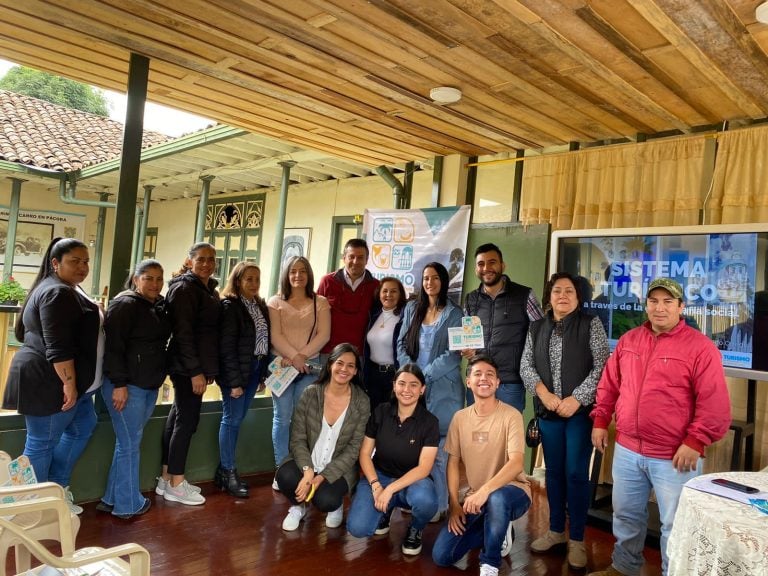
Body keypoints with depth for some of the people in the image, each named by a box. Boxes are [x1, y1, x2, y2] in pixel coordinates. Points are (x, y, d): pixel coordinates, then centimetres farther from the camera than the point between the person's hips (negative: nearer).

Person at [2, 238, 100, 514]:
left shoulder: (62, 290, 17)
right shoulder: (58, 293, -18)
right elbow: (58, 347, -26)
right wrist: (69, 384, -24)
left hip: (55, 381, 11)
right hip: (50, 383, -11)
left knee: (83, 427, 18)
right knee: (41, 444, 0)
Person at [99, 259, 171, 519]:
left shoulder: (159, 306, 11)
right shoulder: (125, 304, -12)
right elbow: (113, 346, -18)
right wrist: (119, 384, -21)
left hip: (149, 386, 8)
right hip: (127, 385, -8)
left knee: (129, 442, 15)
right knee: (129, 444, 1)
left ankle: (113, 498, 27)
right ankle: (128, 503, 14)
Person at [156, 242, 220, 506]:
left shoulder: (209, 289, 15)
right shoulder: (184, 289, -12)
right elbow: (183, 333, -19)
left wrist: (208, 369, 14)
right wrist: (195, 371, -21)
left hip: (198, 365, 9)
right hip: (188, 366, -9)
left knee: (178, 417, 13)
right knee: (187, 420, -4)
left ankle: (166, 478, 23)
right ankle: (175, 485, 8)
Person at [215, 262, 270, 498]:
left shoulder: (261, 306, 11)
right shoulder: (230, 306, -11)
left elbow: (265, 339, 10)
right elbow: (227, 347, -15)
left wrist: (264, 373, 6)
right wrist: (234, 381, -17)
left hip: (255, 369, 7)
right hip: (236, 371, -7)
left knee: (237, 419, 13)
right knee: (232, 419, 2)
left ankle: (225, 468, 23)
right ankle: (228, 472, 14)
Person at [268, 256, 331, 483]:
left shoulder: (320, 303, 9)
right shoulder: (276, 302, 7)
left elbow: (324, 334, -1)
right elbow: (275, 336, -3)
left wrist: (301, 356, -12)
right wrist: (293, 357, -15)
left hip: (310, 365, 1)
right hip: (282, 364, 0)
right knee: (282, 418, -1)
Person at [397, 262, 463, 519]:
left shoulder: (454, 314, 0)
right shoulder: (412, 309, 13)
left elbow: (453, 354, -7)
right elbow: (402, 344, 11)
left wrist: (425, 376, -11)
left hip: (442, 388, -3)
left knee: (438, 448, -2)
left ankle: (439, 504, 9)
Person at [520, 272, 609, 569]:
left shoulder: (591, 324, -2)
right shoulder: (537, 328, 9)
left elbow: (602, 366, -8)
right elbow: (526, 365, 6)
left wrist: (576, 399, -14)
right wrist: (543, 392, -10)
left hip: (580, 410, -3)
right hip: (548, 411, 4)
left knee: (576, 473, 0)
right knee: (553, 471, 12)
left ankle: (577, 539, 14)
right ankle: (556, 530, 27)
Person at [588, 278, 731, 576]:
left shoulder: (700, 347, -9)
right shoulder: (628, 340, 7)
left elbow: (714, 403, -12)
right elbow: (608, 385, 14)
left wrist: (695, 442, -15)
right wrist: (600, 421, 11)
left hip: (673, 456, -5)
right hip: (627, 449, 5)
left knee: (675, 524, 8)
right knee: (626, 514, 21)